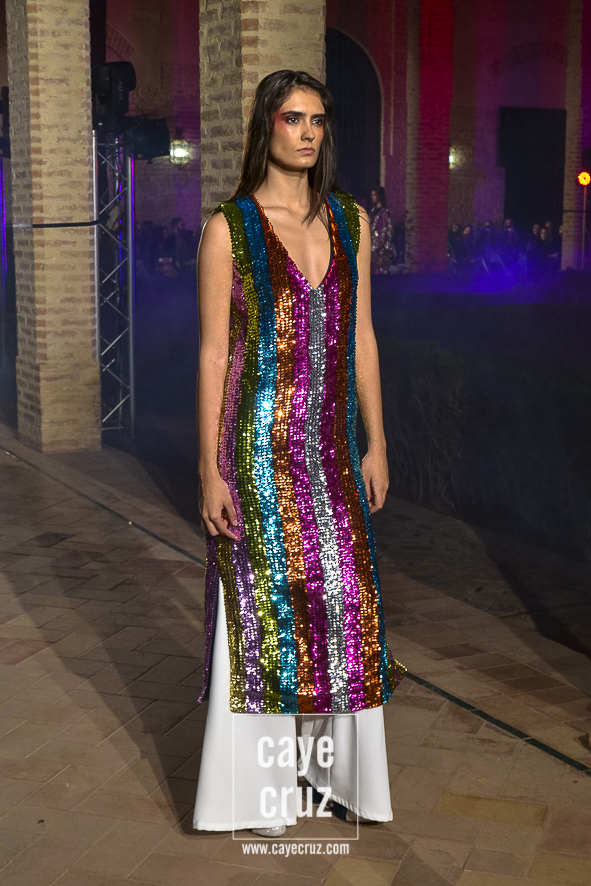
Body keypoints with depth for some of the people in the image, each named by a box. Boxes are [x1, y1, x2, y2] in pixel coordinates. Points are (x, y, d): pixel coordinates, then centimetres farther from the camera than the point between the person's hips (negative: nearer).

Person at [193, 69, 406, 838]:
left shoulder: (351, 221, 6)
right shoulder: (229, 228, -7)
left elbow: (361, 338, 9)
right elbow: (213, 353, -7)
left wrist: (377, 444, 7)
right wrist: (210, 469, -10)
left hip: (332, 448, 4)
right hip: (258, 448, -4)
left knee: (346, 603, 9)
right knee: (263, 611, 5)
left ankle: (333, 763, 29)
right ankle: (262, 782, 23)